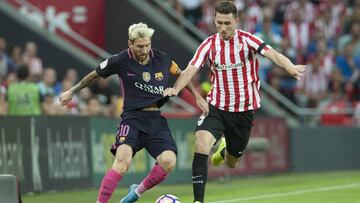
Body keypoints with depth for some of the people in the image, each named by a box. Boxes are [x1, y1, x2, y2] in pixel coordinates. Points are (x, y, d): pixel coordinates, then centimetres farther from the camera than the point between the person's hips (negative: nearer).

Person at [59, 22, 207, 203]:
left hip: (156, 120, 3)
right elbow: (95, 75, 11)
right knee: (123, 158, -29)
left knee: (168, 161, -20)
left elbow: (181, 75, 22)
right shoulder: (120, 61, -6)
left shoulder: (162, 59, 1)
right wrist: (72, 91, 19)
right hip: (132, 117, -3)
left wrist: (197, 96, 21)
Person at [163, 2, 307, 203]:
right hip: (217, 107, 0)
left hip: (244, 110, 0)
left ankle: (225, 150, 53)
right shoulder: (209, 44, -5)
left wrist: (291, 67, -46)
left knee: (231, 163, 13)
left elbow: (273, 55, -26)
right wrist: (176, 89, -34)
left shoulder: (247, 40, -11)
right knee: (201, 144, -26)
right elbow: (191, 69, -14)